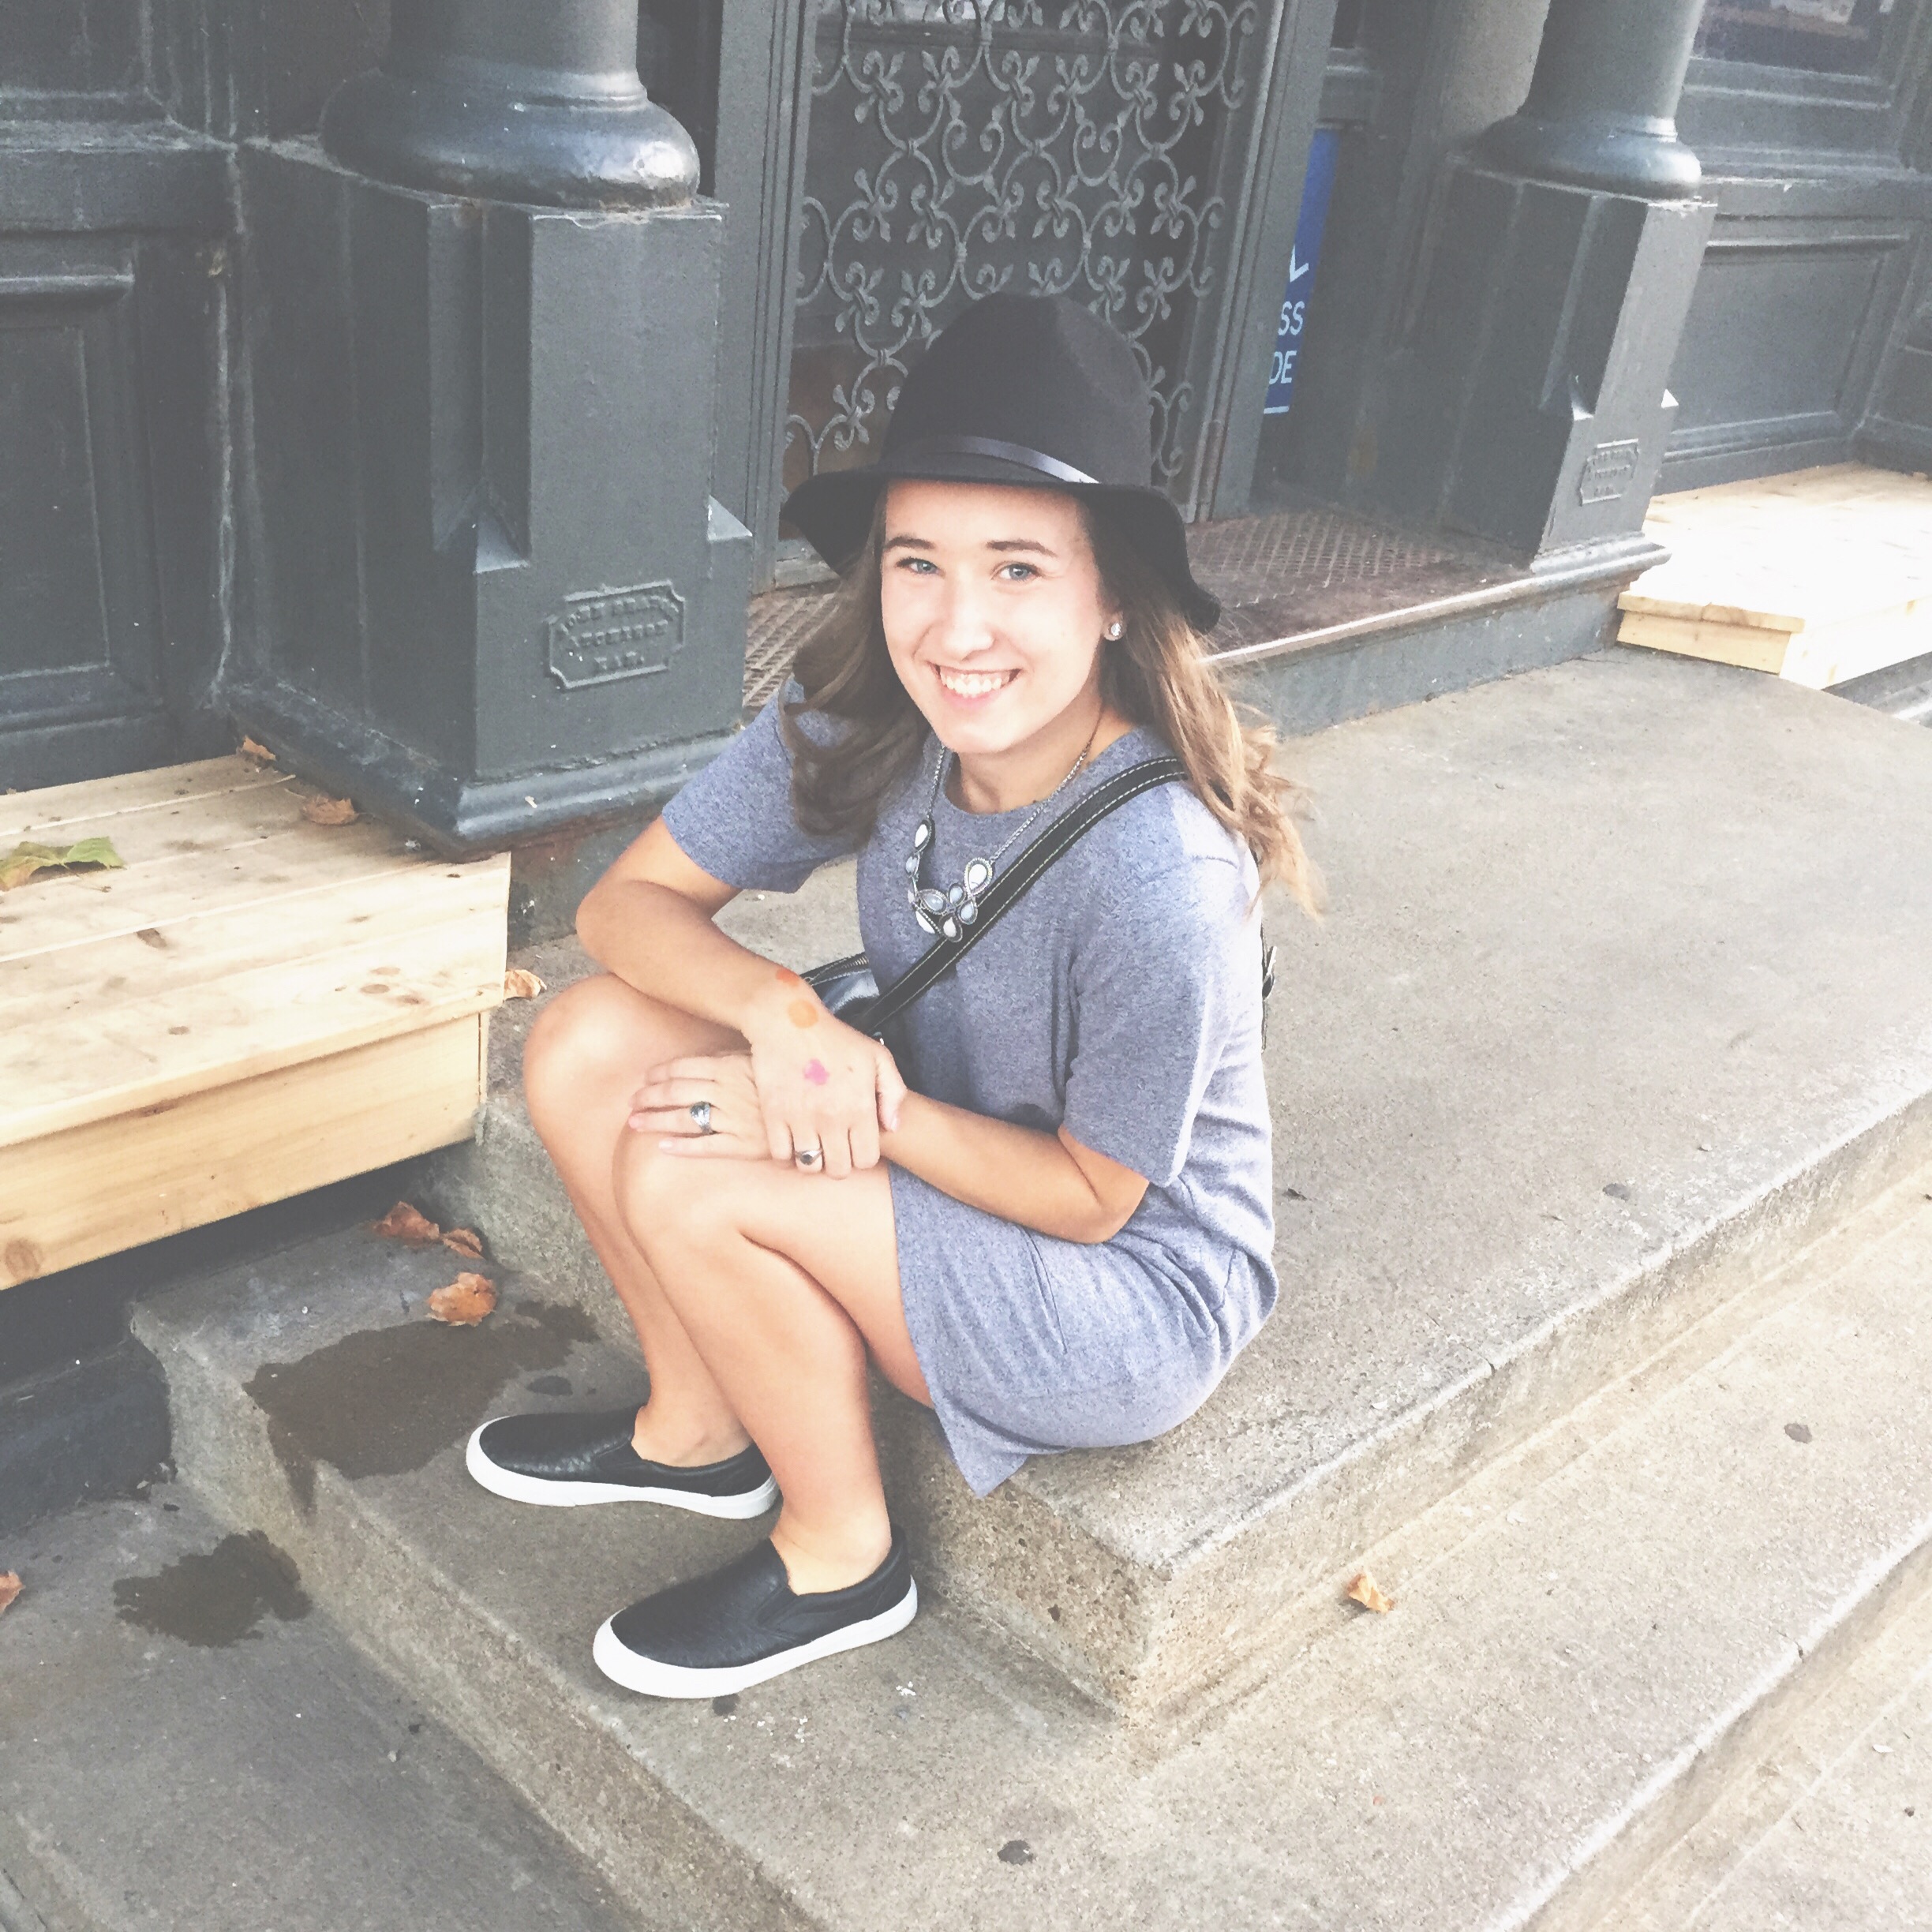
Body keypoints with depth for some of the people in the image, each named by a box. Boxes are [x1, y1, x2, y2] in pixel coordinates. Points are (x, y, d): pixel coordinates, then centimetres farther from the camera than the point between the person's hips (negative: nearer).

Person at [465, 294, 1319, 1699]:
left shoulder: (1158, 876, -33)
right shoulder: (863, 729, -15)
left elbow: (1092, 1196, -20)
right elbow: (629, 903, -9)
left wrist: (868, 1108, -28)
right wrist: (782, 1012, -28)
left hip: (1136, 1300, -6)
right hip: (940, 1174, 6)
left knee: (687, 1179, -25)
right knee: (588, 1046, -10)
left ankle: (842, 1562, 1)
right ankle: (702, 1428, 13)